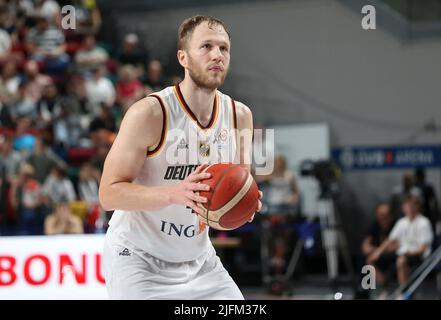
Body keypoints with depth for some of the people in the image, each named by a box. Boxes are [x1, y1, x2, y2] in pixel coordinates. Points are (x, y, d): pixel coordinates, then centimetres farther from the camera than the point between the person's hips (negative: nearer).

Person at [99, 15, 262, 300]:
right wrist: (174, 193, -36)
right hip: (137, 257, -6)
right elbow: (109, 194, -21)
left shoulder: (240, 116, -2)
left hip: (197, 258, 6)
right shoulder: (150, 113, -20)